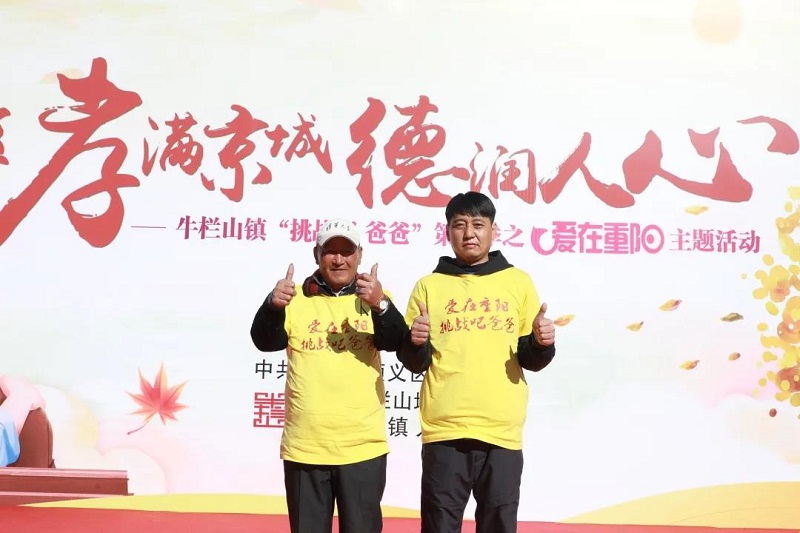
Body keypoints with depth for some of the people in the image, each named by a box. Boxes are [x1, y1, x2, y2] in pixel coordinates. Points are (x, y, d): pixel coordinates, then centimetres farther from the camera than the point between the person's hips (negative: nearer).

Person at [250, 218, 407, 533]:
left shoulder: (374, 298, 2)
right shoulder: (297, 300, 4)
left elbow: (396, 342, -14)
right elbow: (265, 342, -9)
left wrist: (380, 305, -34)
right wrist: (273, 306, -29)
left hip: (363, 447, -1)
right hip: (303, 448, 1)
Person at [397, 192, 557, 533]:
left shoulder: (518, 282, 10)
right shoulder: (429, 286, 9)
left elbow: (531, 359, 10)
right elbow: (414, 363, 7)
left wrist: (542, 343, -12)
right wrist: (415, 343, -14)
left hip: (502, 430, 0)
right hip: (444, 430, 0)